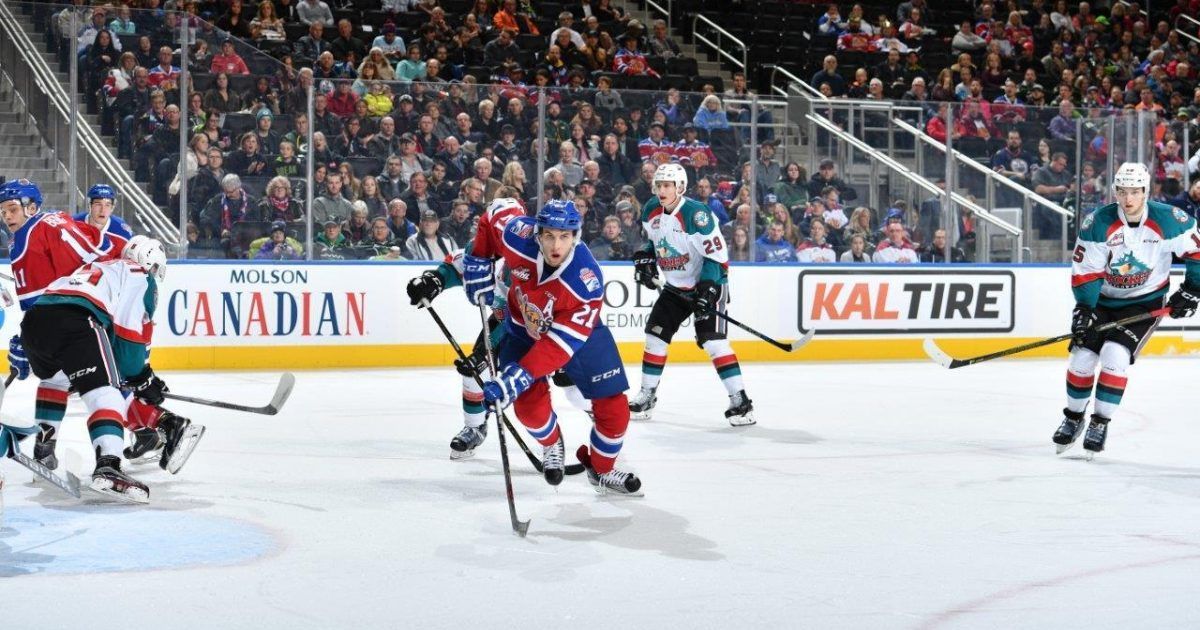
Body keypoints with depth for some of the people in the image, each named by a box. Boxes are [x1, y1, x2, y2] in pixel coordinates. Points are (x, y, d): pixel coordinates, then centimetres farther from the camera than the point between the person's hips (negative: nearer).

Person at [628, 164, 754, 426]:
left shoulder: (696, 214, -24)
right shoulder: (651, 211, -1)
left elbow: (717, 254, -23)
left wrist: (708, 288, -29)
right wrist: (645, 259, 3)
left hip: (708, 284, -7)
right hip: (675, 287, 7)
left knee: (712, 340, -18)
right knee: (655, 335, 7)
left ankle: (740, 401, -15)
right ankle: (646, 397, 20)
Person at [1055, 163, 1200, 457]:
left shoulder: (1169, 220, -18)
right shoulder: (1098, 223, -17)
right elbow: (1084, 271, -13)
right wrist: (1083, 308, -24)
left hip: (1145, 302, -2)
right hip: (1102, 299, 2)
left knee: (1115, 355, -19)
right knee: (1083, 357, -3)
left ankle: (1100, 423, -4)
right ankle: (1073, 417, 20)